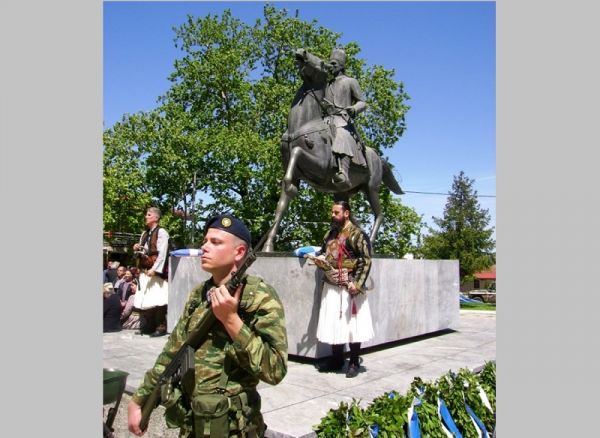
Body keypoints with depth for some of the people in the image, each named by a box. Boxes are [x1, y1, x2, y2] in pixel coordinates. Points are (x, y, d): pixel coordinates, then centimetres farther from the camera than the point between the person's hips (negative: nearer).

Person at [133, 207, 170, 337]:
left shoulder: (161, 232, -6)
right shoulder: (144, 234, 19)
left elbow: (162, 253, -15)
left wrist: (154, 269, -21)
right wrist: (136, 249, 4)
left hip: (156, 271, -8)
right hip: (144, 270, 8)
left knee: (157, 299, -10)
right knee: (145, 299, 8)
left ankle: (161, 327, -4)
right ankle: (147, 326, 16)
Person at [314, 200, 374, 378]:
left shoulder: (357, 234, -9)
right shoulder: (330, 234, 13)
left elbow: (366, 261, -13)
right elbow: (324, 254, 25)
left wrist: (357, 283, -22)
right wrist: (320, 260, 1)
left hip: (349, 288, -7)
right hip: (331, 287, 7)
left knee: (351, 324, 0)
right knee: (333, 324, 12)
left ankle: (354, 363, 12)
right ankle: (336, 359, 25)